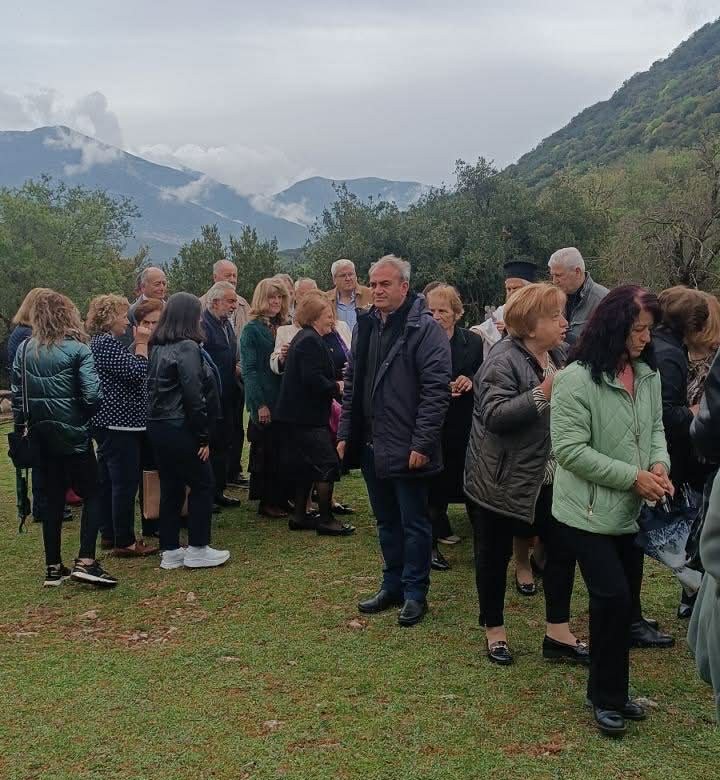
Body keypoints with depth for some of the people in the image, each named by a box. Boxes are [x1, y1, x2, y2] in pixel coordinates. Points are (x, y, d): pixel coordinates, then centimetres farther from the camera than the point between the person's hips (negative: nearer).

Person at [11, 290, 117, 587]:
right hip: (72, 433, -5)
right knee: (92, 494, 5)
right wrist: (85, 414, 2)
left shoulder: (25, 349, 2)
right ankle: (85, 561, -8)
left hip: (41, 432, 5)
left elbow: (16, 392, 3)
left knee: (53, 497, 13)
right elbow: (92, 395, -17)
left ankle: (53, 568, 17)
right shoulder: (77, 349, -12)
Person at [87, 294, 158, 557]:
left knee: (108, 480, 16)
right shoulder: (107, 343, -17)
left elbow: (125, 372, 18)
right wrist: (142, 344, -12)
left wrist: (138, 345, 12)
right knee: (126, 483, -7)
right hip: (119, 423, -11)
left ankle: (110, 533, 25)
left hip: (107, 422, 11)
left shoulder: (101, 341, 16)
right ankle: (124, 542, -2)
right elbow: (137, 372, -22)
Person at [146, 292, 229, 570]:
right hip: (179, 428, -8)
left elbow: (154, 387, 13)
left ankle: (170, 552, 18)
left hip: (156, 425, 8)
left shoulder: (157, 347, 11)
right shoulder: (187, 347, -14)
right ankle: (197, 549, 9)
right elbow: (193, 394, -18)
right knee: (202, 485, 5)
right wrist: (203, 436, -12)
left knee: (171, 487, 13)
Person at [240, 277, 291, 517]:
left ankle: (281, 498, 18)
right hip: (265, 403, -6)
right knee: (265, 452, 2)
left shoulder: (285, 327, 12)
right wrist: (260, 404, -16)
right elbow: (249, 369, -11)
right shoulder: (252, 329, -5)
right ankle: (266, 502, 12)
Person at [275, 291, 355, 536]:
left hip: (298, 414, 11)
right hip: (307, 416, -11)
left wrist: (332, 387, 11)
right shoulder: (311, 341, -16)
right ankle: (326, 520, 2)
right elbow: (313, 379, -24)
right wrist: (336, 388, -11)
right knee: (327, 466, -5)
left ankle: (299, 516, 22)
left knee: (307, 468, 16)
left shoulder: (303, 338, 17)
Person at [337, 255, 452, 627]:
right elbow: (352, 383, 16)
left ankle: (415, 593, 17)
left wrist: (422, 443, -19)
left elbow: (437, 389, -16)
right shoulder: (365, 326, 11)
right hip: (371, 445, 7)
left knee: (413, 523, 5)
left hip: (407, 449, -7)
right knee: (386, 522, 17)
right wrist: (345, 433, 11)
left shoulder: (425, 328, -11)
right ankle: (392, 585, 30)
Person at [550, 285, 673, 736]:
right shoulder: (577, 380, -18)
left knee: (625, 600, 14)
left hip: (631, 511, 7)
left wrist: (659, 463, -7)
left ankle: (612, 692, 32)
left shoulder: (649, 375, 2)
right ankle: (606, 697, 13)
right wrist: (633, 477, -21)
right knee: (613, 599, -8)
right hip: (589, 512, -7)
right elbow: (570, 450, -21)